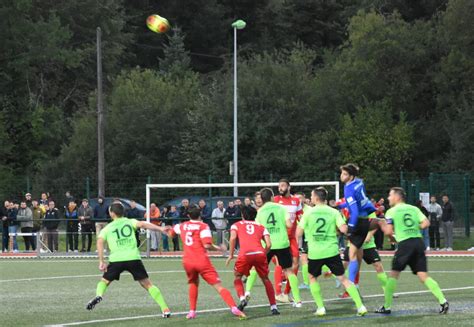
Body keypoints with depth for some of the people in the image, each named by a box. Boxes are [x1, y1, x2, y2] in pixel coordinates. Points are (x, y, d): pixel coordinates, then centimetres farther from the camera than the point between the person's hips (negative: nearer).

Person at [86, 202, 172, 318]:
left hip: (116, 259, 0)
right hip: (133, 258, 0)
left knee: (104, 281, 20)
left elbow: (100, 241, 1)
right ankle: (165, 309, -3)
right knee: (147, 284, 6)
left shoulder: (107, 228, 17)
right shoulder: (130, 222, 15)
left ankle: (98, 295, -13)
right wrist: (160, 229, -15)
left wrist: (101, 261, -1)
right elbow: (142, 224, -5)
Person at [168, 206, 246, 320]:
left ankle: (192, 311, 19)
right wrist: (218, 248, 4)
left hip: (187, 261, 4)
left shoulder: (183, 226, 14)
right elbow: (207, 245, -13)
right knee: (218, 286, -7)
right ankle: (234, 308, -23)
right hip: (202, 260, -4)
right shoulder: (203, 226, -1)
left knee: (193, 283, 29)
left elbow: (171, 233, 36)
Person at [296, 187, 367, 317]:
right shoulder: (333, 212, 0)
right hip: (332, 251, 1)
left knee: (312, 278, 22)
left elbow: (298, 233, 0)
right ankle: (360, 306, -2)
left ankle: (320, 307, 13)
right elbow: (344, 229, -10)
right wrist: (336, 228, 12)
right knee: (343, 278, 6)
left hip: (315, 253, -1)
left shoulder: (308, 213, -2)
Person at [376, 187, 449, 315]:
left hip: (405, 243, -4)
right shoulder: (414, 209, 16)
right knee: (423, 275, 2)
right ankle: (443, 301, -11)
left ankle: (387, 306, 5)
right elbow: (426, 223, 4)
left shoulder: (391, 212, 5)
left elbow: (388, 231, -3)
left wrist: (382, 225, 17)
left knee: (394, 274, 5)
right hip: (418, 241, 4)